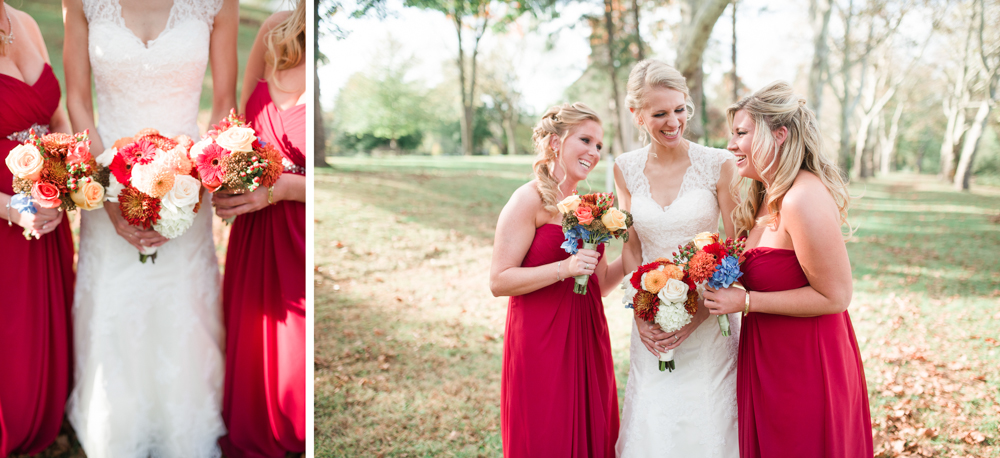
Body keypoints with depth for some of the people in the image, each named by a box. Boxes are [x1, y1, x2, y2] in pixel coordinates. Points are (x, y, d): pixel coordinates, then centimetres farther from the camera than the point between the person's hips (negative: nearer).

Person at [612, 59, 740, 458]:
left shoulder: (718, 165, -8)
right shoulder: (626, 169, 2)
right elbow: (631, 249, 8)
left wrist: (699, 315, -15)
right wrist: (640, 312, -6)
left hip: (707, 323, -2)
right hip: (651, 324, 3)